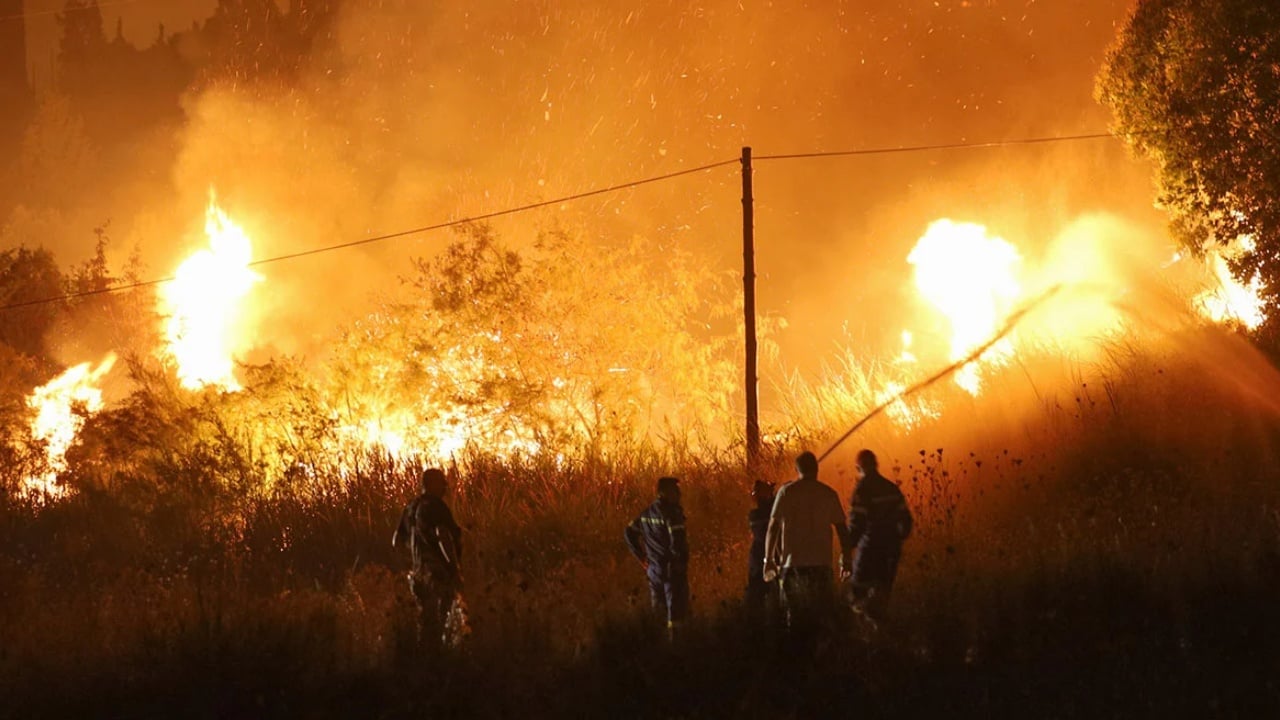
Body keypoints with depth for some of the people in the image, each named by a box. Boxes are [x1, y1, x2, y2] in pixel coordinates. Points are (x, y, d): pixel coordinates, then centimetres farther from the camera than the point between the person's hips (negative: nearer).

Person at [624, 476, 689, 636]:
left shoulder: (647, 513, 7)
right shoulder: (671, 514, -17)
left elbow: (629, 533, 16)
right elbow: (678, 542, -24)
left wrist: (641, 557, 17)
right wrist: (681, 563, -8)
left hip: (654, 569, 7)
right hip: (672, 569, -7)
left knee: (658, 612, 16)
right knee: (675, 612, -4)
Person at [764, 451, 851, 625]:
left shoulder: (786, 492, 1)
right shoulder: (828, 494, 4)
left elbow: (773, 528, -2)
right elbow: (842, 528, 5)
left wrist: (768, 559, 3)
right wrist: (845, 559, 14)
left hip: (792, 562, 0)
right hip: (821, 562, 0)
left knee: (794, 613, 6)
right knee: (821, 613, 3)